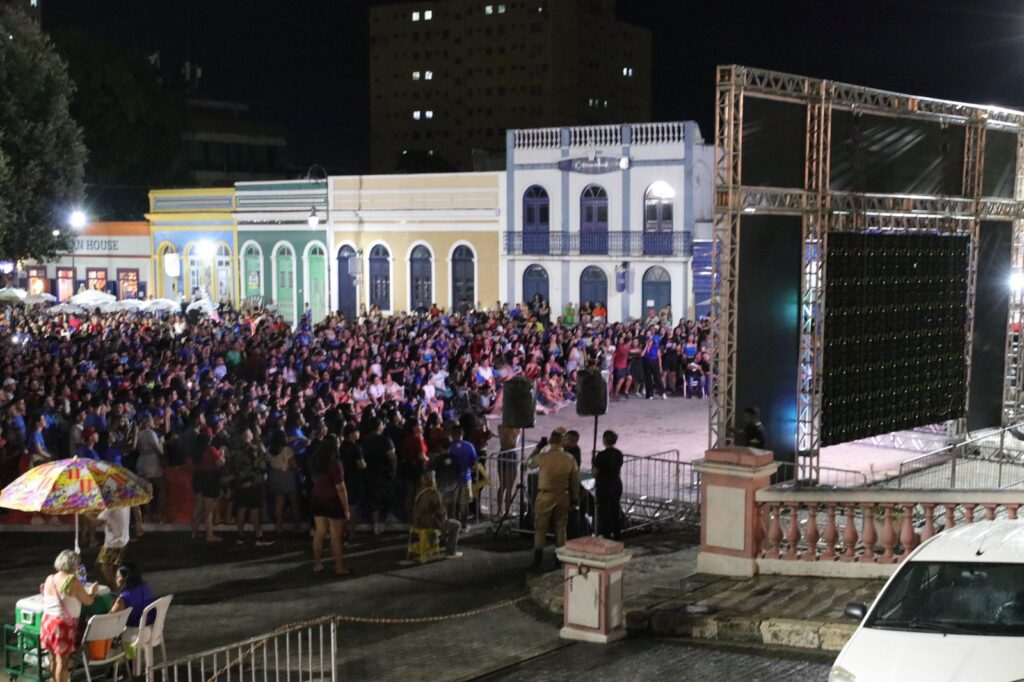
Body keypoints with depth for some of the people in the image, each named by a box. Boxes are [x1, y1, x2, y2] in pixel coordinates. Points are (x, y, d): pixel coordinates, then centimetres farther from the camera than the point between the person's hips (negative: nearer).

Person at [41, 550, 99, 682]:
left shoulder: (49, 579, 4)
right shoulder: (73, 581, -15)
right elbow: (88, 601, -6)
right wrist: (93, 591, 13)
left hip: (48, 621, 7)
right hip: (63, 624, -7)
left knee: (54, 658, 21)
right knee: (63, 661, 1)